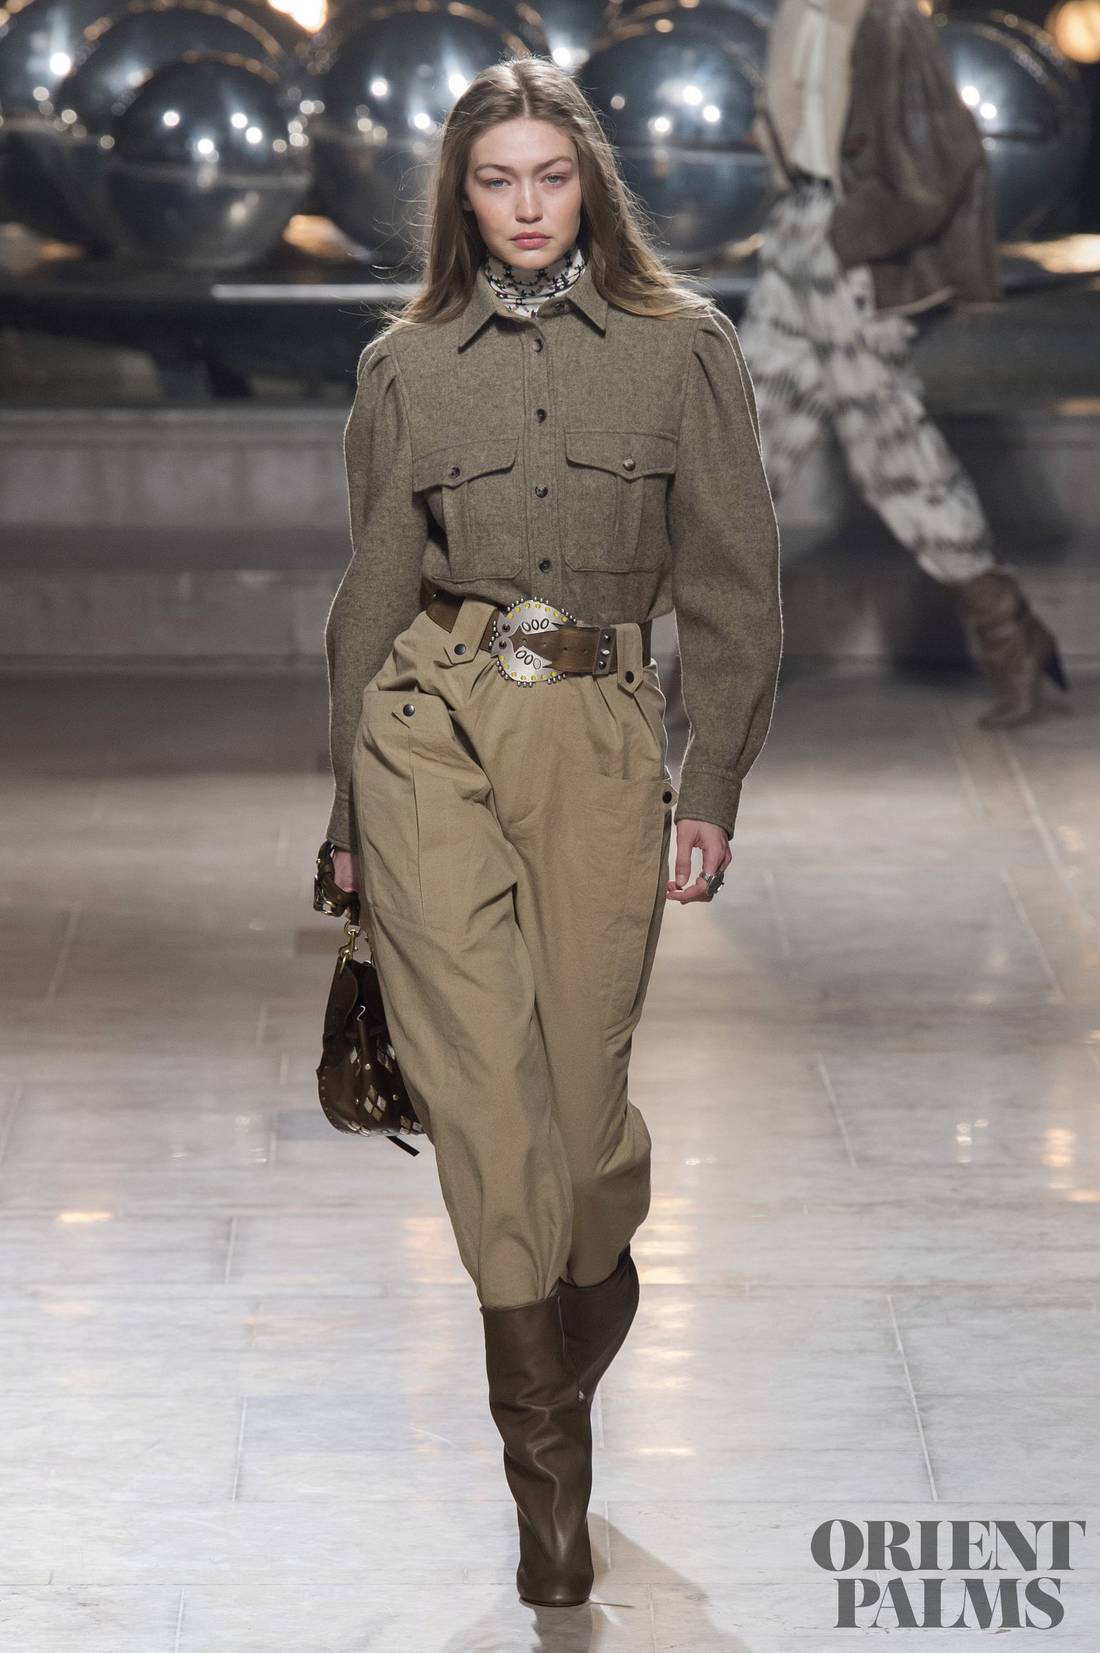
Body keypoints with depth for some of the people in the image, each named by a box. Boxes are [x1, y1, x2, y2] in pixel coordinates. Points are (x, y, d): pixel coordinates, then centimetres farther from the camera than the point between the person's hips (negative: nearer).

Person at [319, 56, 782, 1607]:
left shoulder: (684, 349, 4)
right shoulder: (405, 365, 8)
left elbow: (733, 589, 5)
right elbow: (371, 590, 13)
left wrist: (712, 790, -1)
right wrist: (351, 811, 14)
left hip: (602, 734, 0)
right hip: (432, 723, 1)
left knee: (578, 1072, 2)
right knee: (478, 1072, -8)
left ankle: (597, 1285, 36)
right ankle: (546, 1452, -4)